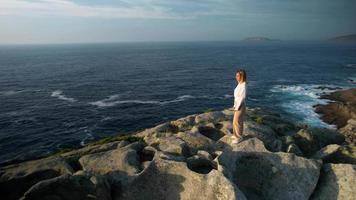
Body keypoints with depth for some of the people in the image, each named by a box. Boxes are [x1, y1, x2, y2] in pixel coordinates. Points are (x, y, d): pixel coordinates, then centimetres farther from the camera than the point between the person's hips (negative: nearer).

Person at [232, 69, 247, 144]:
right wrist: (235, 105, 13)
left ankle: (239, 137, 14)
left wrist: (237, 107, -17)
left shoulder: (243, 86, -22)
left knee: (237, 122, 0)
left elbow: (242, 98, -22)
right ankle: (236, 134, 35)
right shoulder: (240, 84, 6)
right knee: (236, 121, 20)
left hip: (240, 106, -9)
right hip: (237, 105, 9)